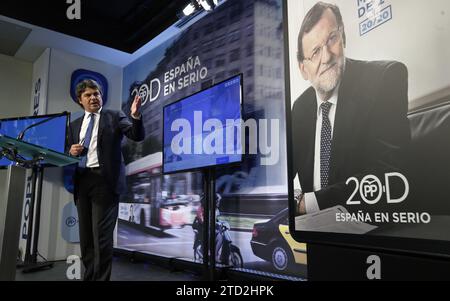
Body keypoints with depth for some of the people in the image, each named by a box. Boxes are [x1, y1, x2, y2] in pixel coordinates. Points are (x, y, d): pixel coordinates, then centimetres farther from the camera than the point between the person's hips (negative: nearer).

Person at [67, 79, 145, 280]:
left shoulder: (114, 117, 4)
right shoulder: (75, 125, 18)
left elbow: (137, 136, -9)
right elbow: (69, 154, 21)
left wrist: (136, 116, -27)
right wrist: (71, 152, -2)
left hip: (104, 180, -5)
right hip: (81, 181, 6)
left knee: (101, 235, -7)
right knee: (86, 236, 13)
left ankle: (101, 278, 5)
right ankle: (89, 276, 27)